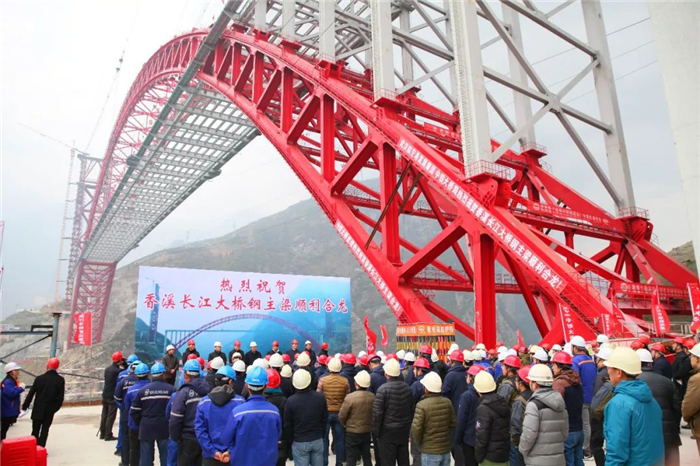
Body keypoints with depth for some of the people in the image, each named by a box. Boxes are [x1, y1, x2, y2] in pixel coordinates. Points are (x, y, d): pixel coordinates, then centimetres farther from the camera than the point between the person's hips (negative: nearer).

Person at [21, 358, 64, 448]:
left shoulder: (39, 378, -6)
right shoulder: (60, 380, -7)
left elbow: (31, 394, -4)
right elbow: (60, 397, -6)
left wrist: (25, 406, 8)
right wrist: (56, 407, 7)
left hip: (38, 408, 1)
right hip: (50, 409, -1)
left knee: (35, 430, 13)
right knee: (45, 429, 5)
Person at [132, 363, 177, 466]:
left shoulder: (143, 390, 0)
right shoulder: (171, 389, -7)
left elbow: (134, 411, 2)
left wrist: (140, 425, 16)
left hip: (146, 428, 2)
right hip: (165, 428, -2)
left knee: (146, 457, 11)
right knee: (166, 456, 9)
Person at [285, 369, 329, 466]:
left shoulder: (290, 401, -14)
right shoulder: (320, 397, -8)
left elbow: (287, 425, -5)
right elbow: (325, 420, 2)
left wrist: (290, 441, 8)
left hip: (299, 442, -2)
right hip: (318, 440, 2)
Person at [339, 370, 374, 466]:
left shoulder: (350, 397, -23)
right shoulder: (372, 396, -9)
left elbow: (341, 416, -13)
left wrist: (346, 425, 7)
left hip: (352, 433, -4)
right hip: (367, 431, 4)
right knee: (367, 457, 19)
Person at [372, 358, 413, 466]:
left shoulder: (383, 389, -18)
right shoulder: (406, 387, 1)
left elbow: (377, 412, -17)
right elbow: (411, 409, 9)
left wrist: (376, 431, -6)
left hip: (387, 431, -6)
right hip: (404, 430, 6)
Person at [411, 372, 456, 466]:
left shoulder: (422, 405, -20)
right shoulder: (447, 402, -5)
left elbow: (416, 428, -19)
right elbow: (453, 423, 3)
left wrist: (419, 442, -1)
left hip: (429, 451, -5)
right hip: (446, 449, 5)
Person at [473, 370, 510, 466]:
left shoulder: (483, 408, -20)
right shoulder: (503, 403, 4)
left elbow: (481, 436, -20)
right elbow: (508, 427, 13)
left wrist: (479, 457, -10)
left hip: (490, 458, -7)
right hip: (505, 454, 7)